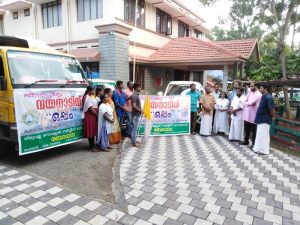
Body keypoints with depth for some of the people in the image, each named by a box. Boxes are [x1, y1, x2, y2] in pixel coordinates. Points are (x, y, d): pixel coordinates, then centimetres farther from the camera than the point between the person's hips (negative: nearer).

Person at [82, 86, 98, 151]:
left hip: (94, 115, 10)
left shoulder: (91, 97, 16)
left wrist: (97, 114, 6)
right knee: (91, 131, -3)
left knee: (94, 130, 14)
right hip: (90, 116, -10)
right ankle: (92, 146, 4)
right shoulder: (87, 98, -14)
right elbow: (91, 108, -18)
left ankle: (93, 145, 23)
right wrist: (97, 115, -12)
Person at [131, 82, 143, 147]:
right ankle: (134, 143, 3)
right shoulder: (134, 96, -19)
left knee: (135, 128, 17)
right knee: (135, 128, -4)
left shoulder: (137, 95, 11)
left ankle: (134, 140, 27)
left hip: (137, 114, 10)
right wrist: (140, 110, -15)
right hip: (136, 114, -10)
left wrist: (140, 110, 11)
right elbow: (134, 106, -25)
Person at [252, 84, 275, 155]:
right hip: (261, 119, 10)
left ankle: (263, 150, 9)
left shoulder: (268, 97, -18)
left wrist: (272, 117, -9)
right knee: (260, 134, 15)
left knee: (263, 134, -1)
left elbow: (272, 108, -23)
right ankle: (258, 148, 25)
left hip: (265, 119, -10)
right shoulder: (263, 97, 11)